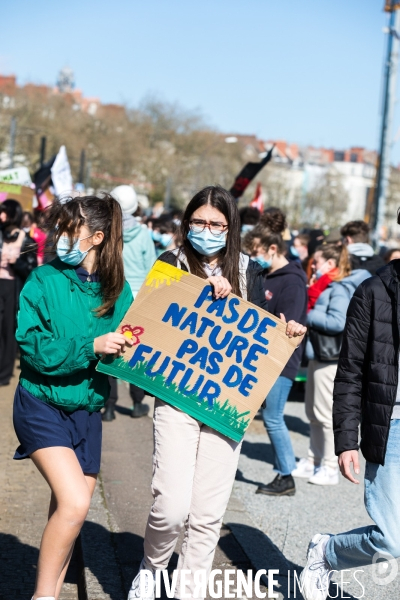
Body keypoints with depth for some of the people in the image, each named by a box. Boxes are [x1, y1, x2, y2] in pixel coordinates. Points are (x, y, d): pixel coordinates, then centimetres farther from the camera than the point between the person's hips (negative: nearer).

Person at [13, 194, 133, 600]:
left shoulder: (118, 291, 0)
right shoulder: (44, 280, -10)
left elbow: (127, 349, 10)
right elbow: (32, 345, -17)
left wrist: (128, 347, -12)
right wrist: (90, 346, -24)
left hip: (87, 410, 5)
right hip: (42, 404, -4)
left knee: (69, 510, 11)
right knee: (74, 502, -18)